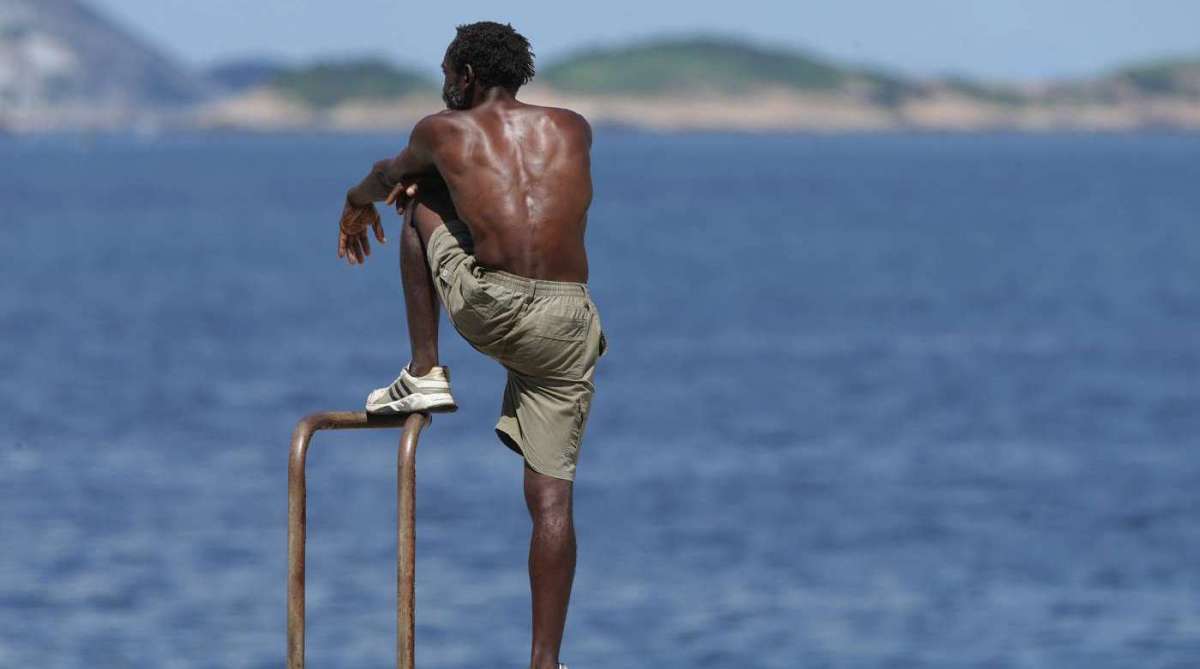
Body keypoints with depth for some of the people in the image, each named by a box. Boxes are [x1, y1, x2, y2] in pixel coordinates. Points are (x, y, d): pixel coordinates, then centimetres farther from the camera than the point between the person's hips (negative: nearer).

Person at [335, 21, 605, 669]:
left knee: (420, 201, 27)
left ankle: (425, 373, 25)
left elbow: (391, 173, 32)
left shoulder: (446, 131, 9)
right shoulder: (574, 129, 15)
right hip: (565, 323, 2)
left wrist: (358, 204, 56)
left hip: (487, 308, -2)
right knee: (551, 495, 7)